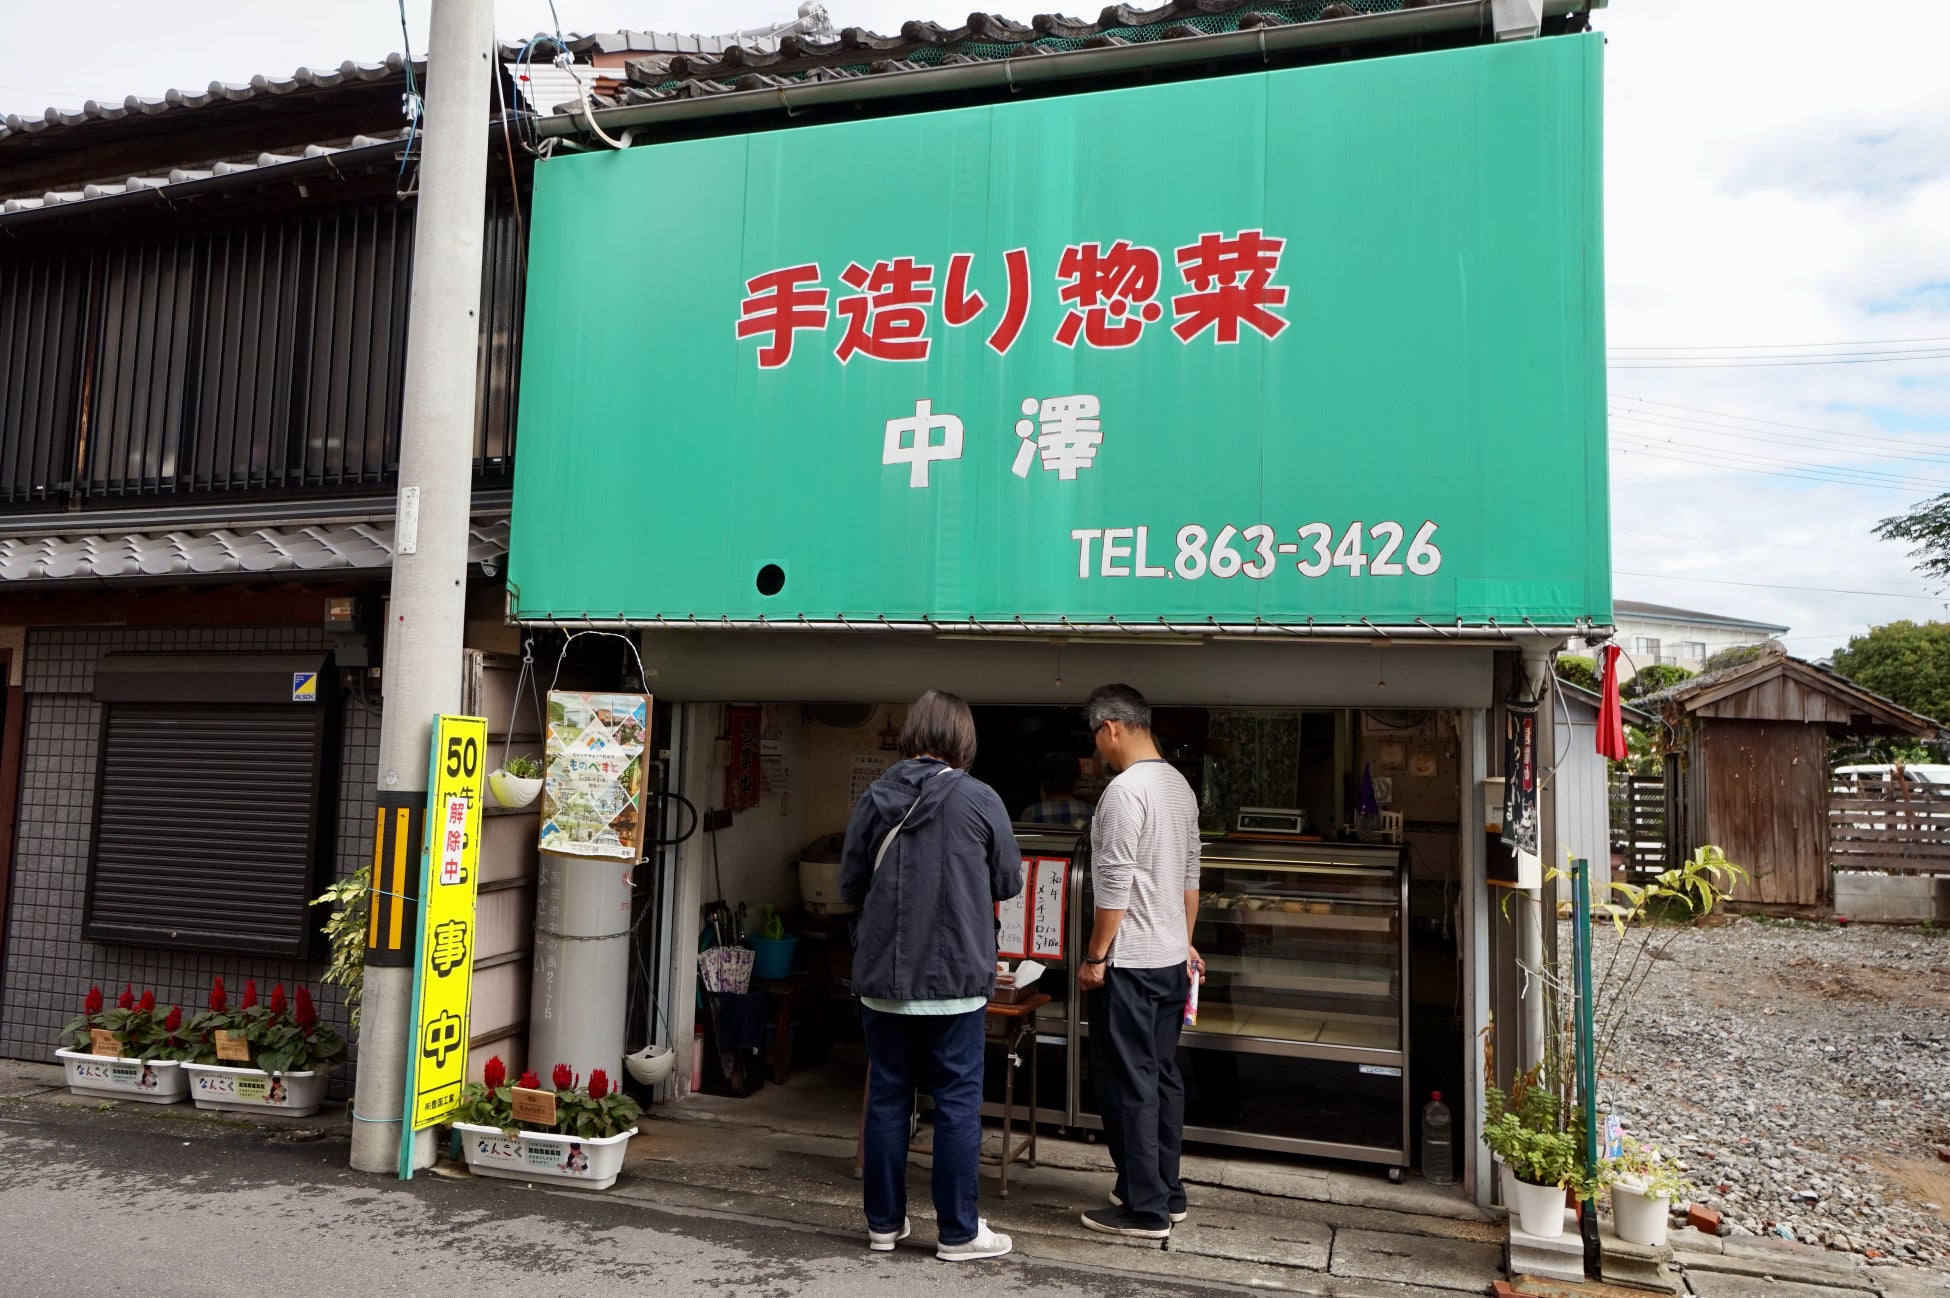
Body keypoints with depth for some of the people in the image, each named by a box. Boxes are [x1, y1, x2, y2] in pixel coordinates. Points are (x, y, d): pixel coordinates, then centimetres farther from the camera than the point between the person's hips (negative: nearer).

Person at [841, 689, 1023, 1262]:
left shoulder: (875, 798, -2)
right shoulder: (980, 800, -10)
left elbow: (849, 886, 5)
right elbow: (1008, 882, 1)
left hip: (882, 979, 3)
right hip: (956, 979, -3)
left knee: (886, 1099, 13)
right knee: (957, 1104, 8)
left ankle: (885, 1223, 25)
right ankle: (957, 1231, 17)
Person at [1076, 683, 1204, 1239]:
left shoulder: (1124, 791, -18)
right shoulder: (1179, 785, 10)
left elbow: (1115, 885, -20)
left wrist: (1095, 957, -13)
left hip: (1129, 964, -9)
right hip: (1172, 960, 9)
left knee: (1129, 1084, 0)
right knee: (1163, 1076, 16)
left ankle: (1143, 1210, 9)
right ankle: (1166, 1193, 26)